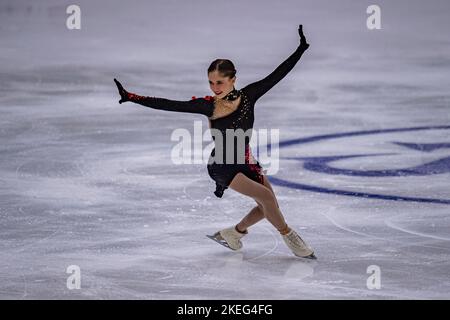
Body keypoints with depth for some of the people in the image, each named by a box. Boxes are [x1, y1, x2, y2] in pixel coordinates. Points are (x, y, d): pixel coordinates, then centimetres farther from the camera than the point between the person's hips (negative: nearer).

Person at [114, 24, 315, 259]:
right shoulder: (208, 105, -15)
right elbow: (166, 105, -19)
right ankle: (289, 237, 1)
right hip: (222, 167, -5)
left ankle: (231, 233, 27)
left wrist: (300, 49, -14)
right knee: (265, 195, -19)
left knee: (267, 207, 7)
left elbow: (278, 74, -9)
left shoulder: (247, 96, -8)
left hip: (246, 162, 5)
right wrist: (130, 97, -24)